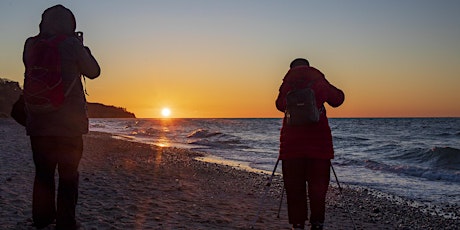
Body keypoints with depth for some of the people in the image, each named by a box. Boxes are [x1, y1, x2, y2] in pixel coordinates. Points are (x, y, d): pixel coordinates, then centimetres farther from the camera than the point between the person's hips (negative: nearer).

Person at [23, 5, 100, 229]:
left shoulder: (31, 45, 3)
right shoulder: (72, 44, -9)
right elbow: (93, 71, 3)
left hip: (37, 121, 4)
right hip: (68, 123, -4)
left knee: (43, 171, 15)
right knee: (68, 173, 4)